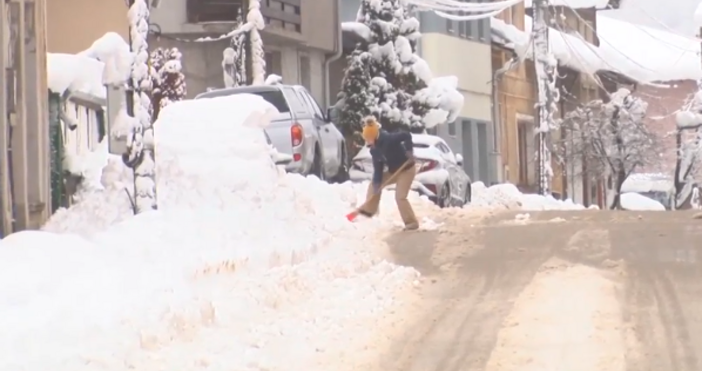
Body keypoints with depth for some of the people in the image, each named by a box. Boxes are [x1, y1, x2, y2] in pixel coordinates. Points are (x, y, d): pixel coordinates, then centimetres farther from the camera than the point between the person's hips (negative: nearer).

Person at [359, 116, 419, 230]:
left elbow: (406, 136, -29)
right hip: (394, 171, 9)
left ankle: (412, 223, -9)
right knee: (373, 185, 14)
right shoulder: (374, 150, -4)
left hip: (406, 170, -9)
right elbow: (378, 168, -2)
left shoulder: (389, 139, -28)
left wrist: (409, 150, -38)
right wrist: (377, 182, -12)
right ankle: (369, 210, 25)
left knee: (400, 197, -17)